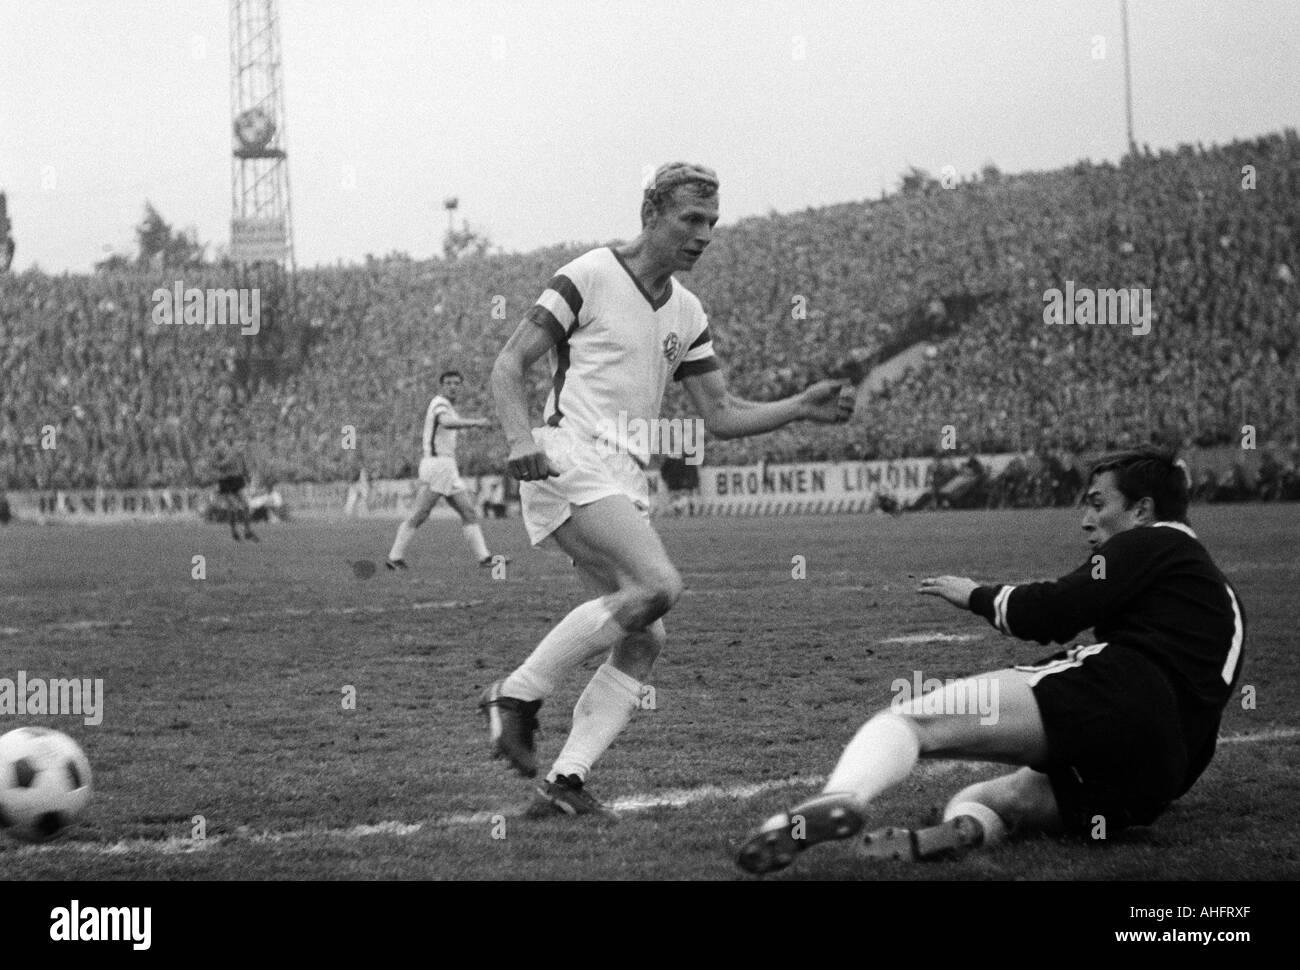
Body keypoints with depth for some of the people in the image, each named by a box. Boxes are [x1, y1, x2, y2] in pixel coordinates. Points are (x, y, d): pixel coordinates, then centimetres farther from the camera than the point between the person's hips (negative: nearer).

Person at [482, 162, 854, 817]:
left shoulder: (686, 313, 18)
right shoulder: (590, 277, -4)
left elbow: (720, 416, 19)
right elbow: (509, 366, -5)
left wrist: (801, 408, 5)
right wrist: (521, 438, -23)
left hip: (627, 480, 8)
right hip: (572, 461, -8)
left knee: (642, 642, -1)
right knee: (657, 585, -26)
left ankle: (565, 779, -1)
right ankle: (517, 694, -16)